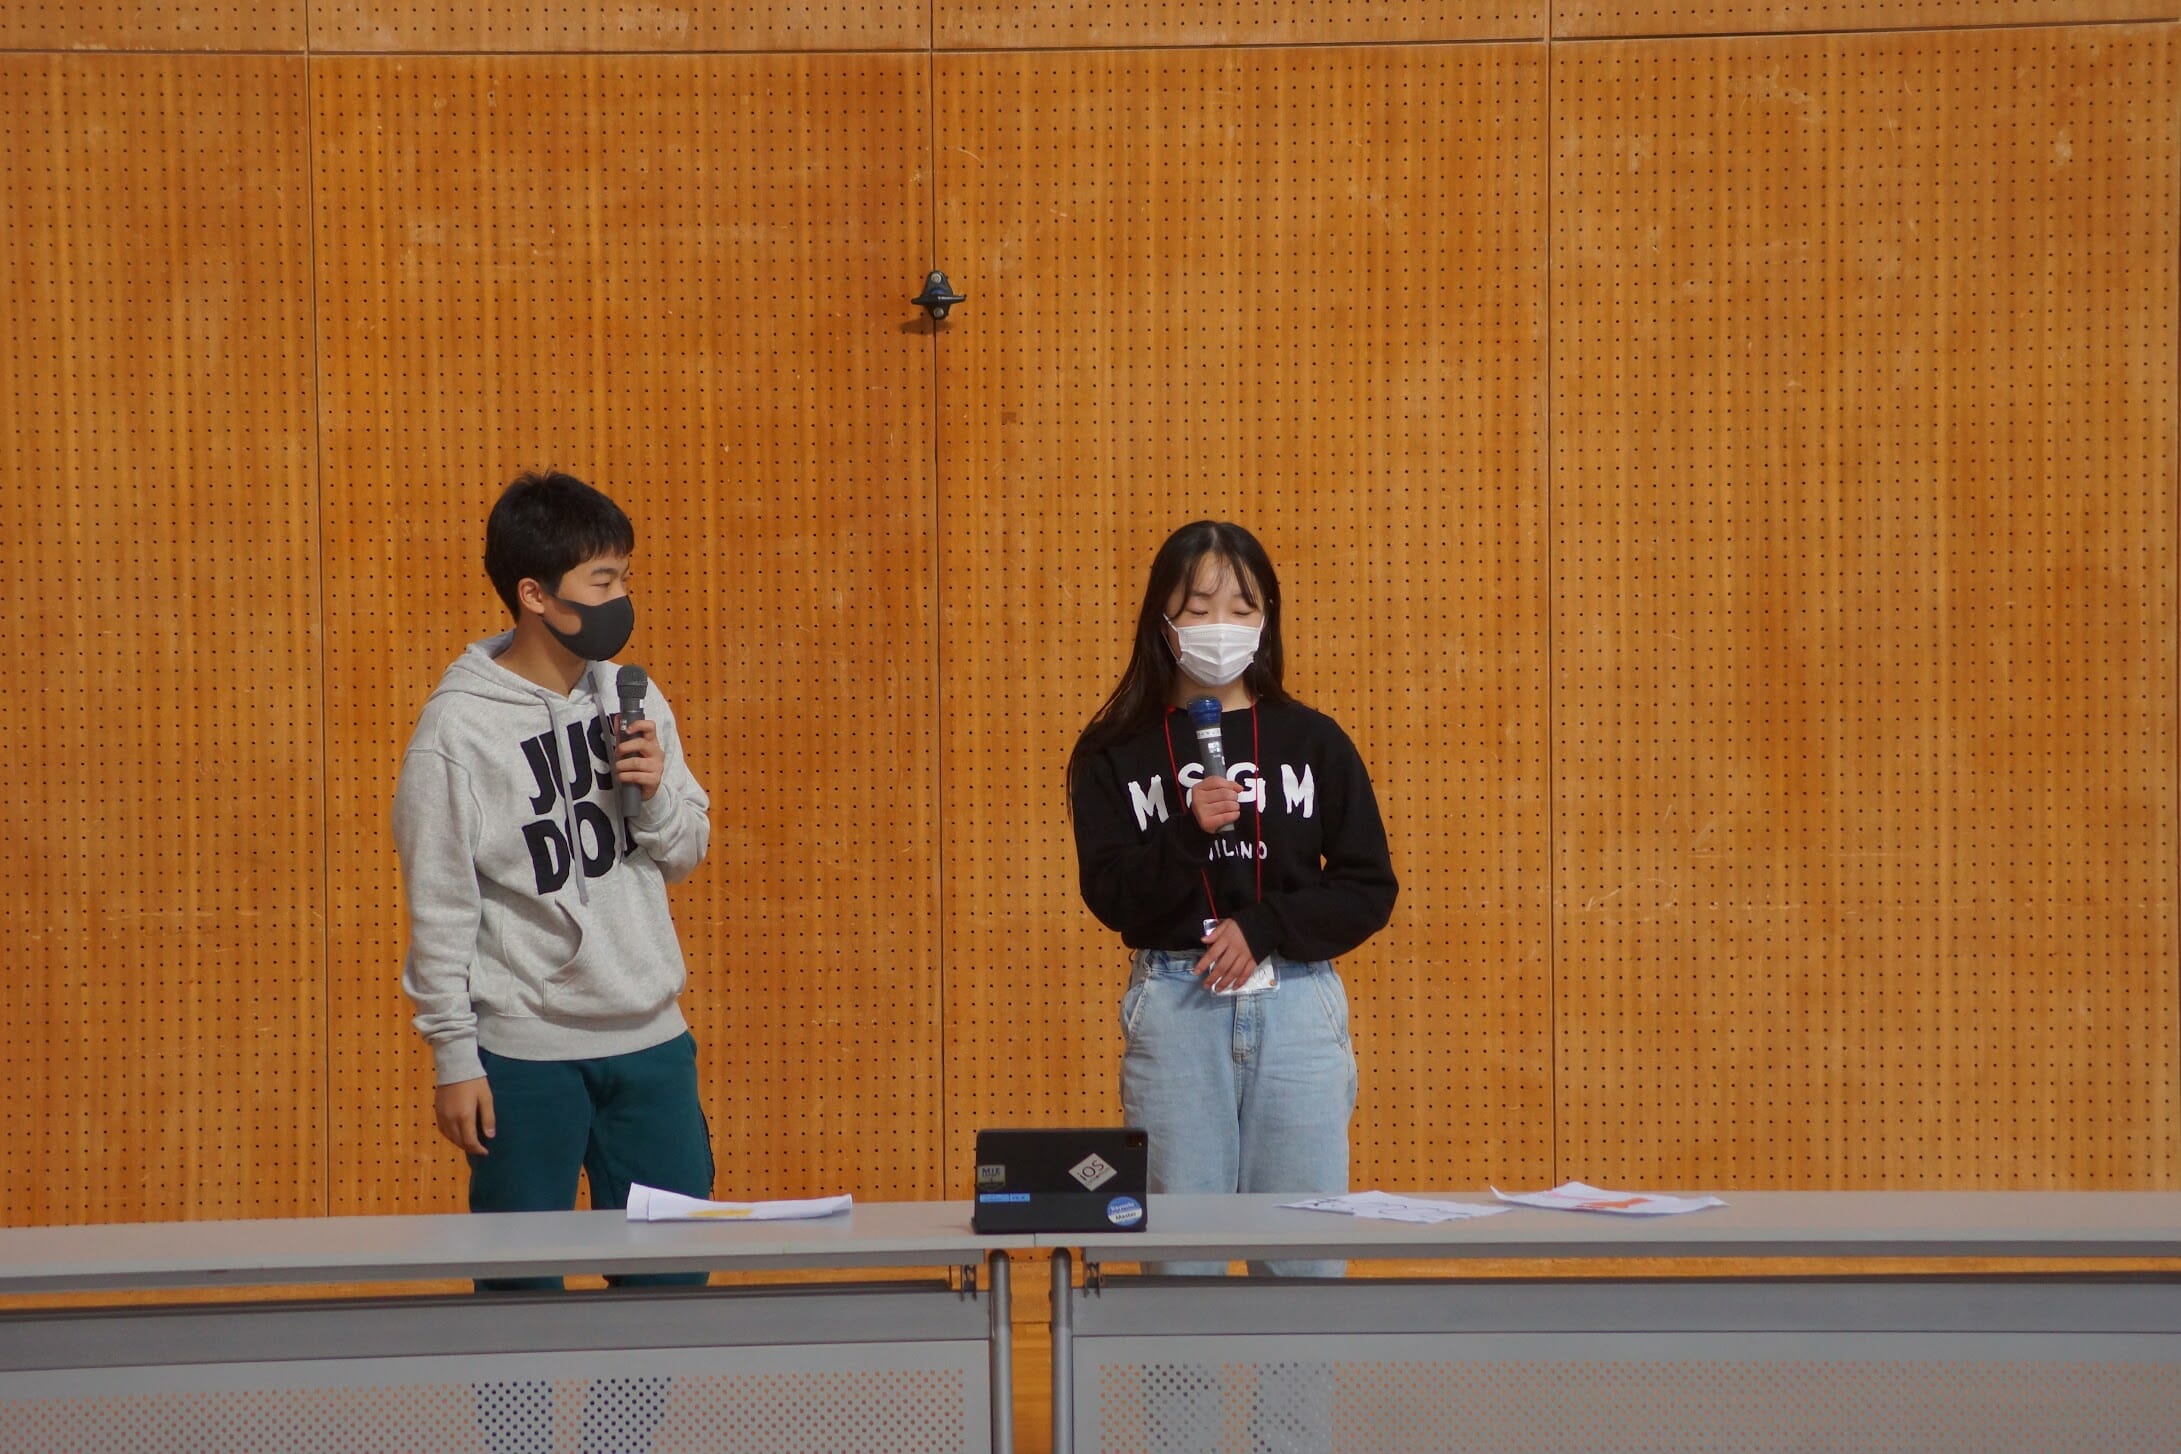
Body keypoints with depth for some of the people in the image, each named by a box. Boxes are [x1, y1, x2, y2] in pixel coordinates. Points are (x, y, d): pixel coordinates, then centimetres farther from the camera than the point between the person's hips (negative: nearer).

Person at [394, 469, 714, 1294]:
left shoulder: (631, 699, 7)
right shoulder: (459, 724, -9)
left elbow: (685, 855, 14)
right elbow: (440, 906, -8)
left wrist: (657, 793, -7)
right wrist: (454, 1056, -9)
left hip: (651, 1038, 5)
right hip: (524, 1049, -5)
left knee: (673, 1272, 7)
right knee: (520, 1289, 2)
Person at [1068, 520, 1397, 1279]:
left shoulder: (1313, 742, 6)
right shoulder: (1116, 754, 4)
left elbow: (1370, 889, 3)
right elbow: (1110, 896, -3)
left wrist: (1263, 929, -10)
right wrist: (1190, 834, -18)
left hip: (1295, 1008, 1)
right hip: (1173, 1010, 0)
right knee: (1180, 1249, 0)